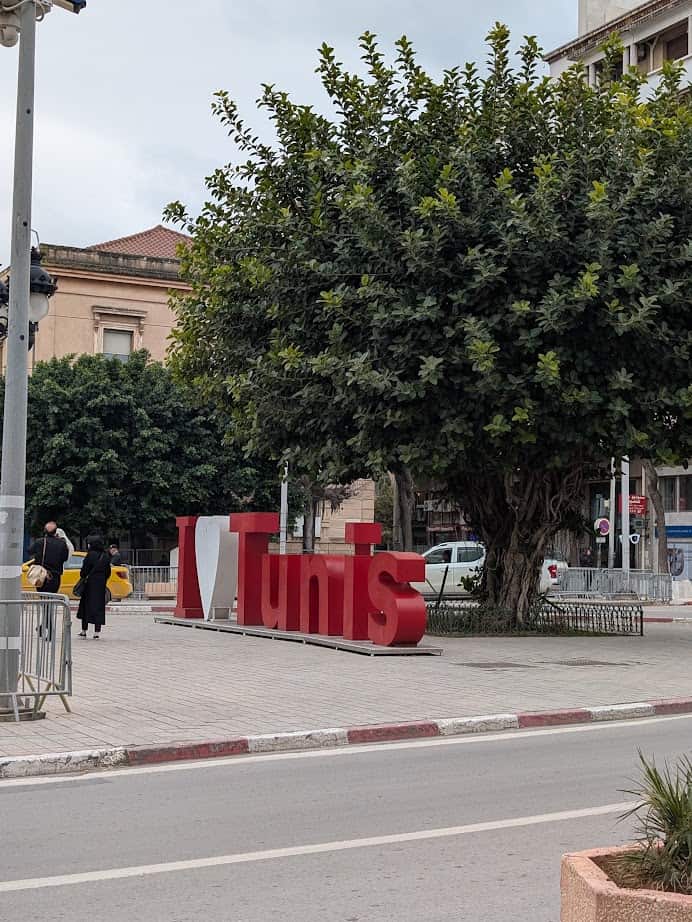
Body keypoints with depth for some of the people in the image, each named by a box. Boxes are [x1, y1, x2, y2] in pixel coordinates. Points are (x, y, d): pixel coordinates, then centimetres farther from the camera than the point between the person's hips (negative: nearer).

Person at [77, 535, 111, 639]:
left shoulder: (90, 555, -11)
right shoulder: (105, 556, 5)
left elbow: (85, 569, -12)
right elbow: (108, 572, 9)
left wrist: (83, 578, 4)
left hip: (90, 584, -4)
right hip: (101, 585, 4)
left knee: (86, 605, 7)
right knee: (99, 606, 6)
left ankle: (84, 631, 11)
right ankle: (96, 632, 3)